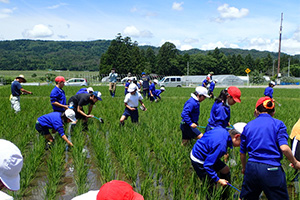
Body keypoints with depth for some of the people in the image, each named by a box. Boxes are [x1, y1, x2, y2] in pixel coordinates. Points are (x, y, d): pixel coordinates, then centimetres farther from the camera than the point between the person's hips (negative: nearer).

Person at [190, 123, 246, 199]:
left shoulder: (221, 130, -9)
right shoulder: (221, 145, -35)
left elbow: (205, 135, 11)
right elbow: (207, 165, -30)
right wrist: (218, 180, -22)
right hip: (199, 162, -10)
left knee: (226, 170, 15)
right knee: (211, 187, -3)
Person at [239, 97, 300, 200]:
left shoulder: (248, 126, 10)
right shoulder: (278, 124, 0)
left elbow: (242, 152, 13)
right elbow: (284, 148, -14)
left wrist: (244, 168, 30)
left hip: (251, 168, 4)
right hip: (271, 169, -3)